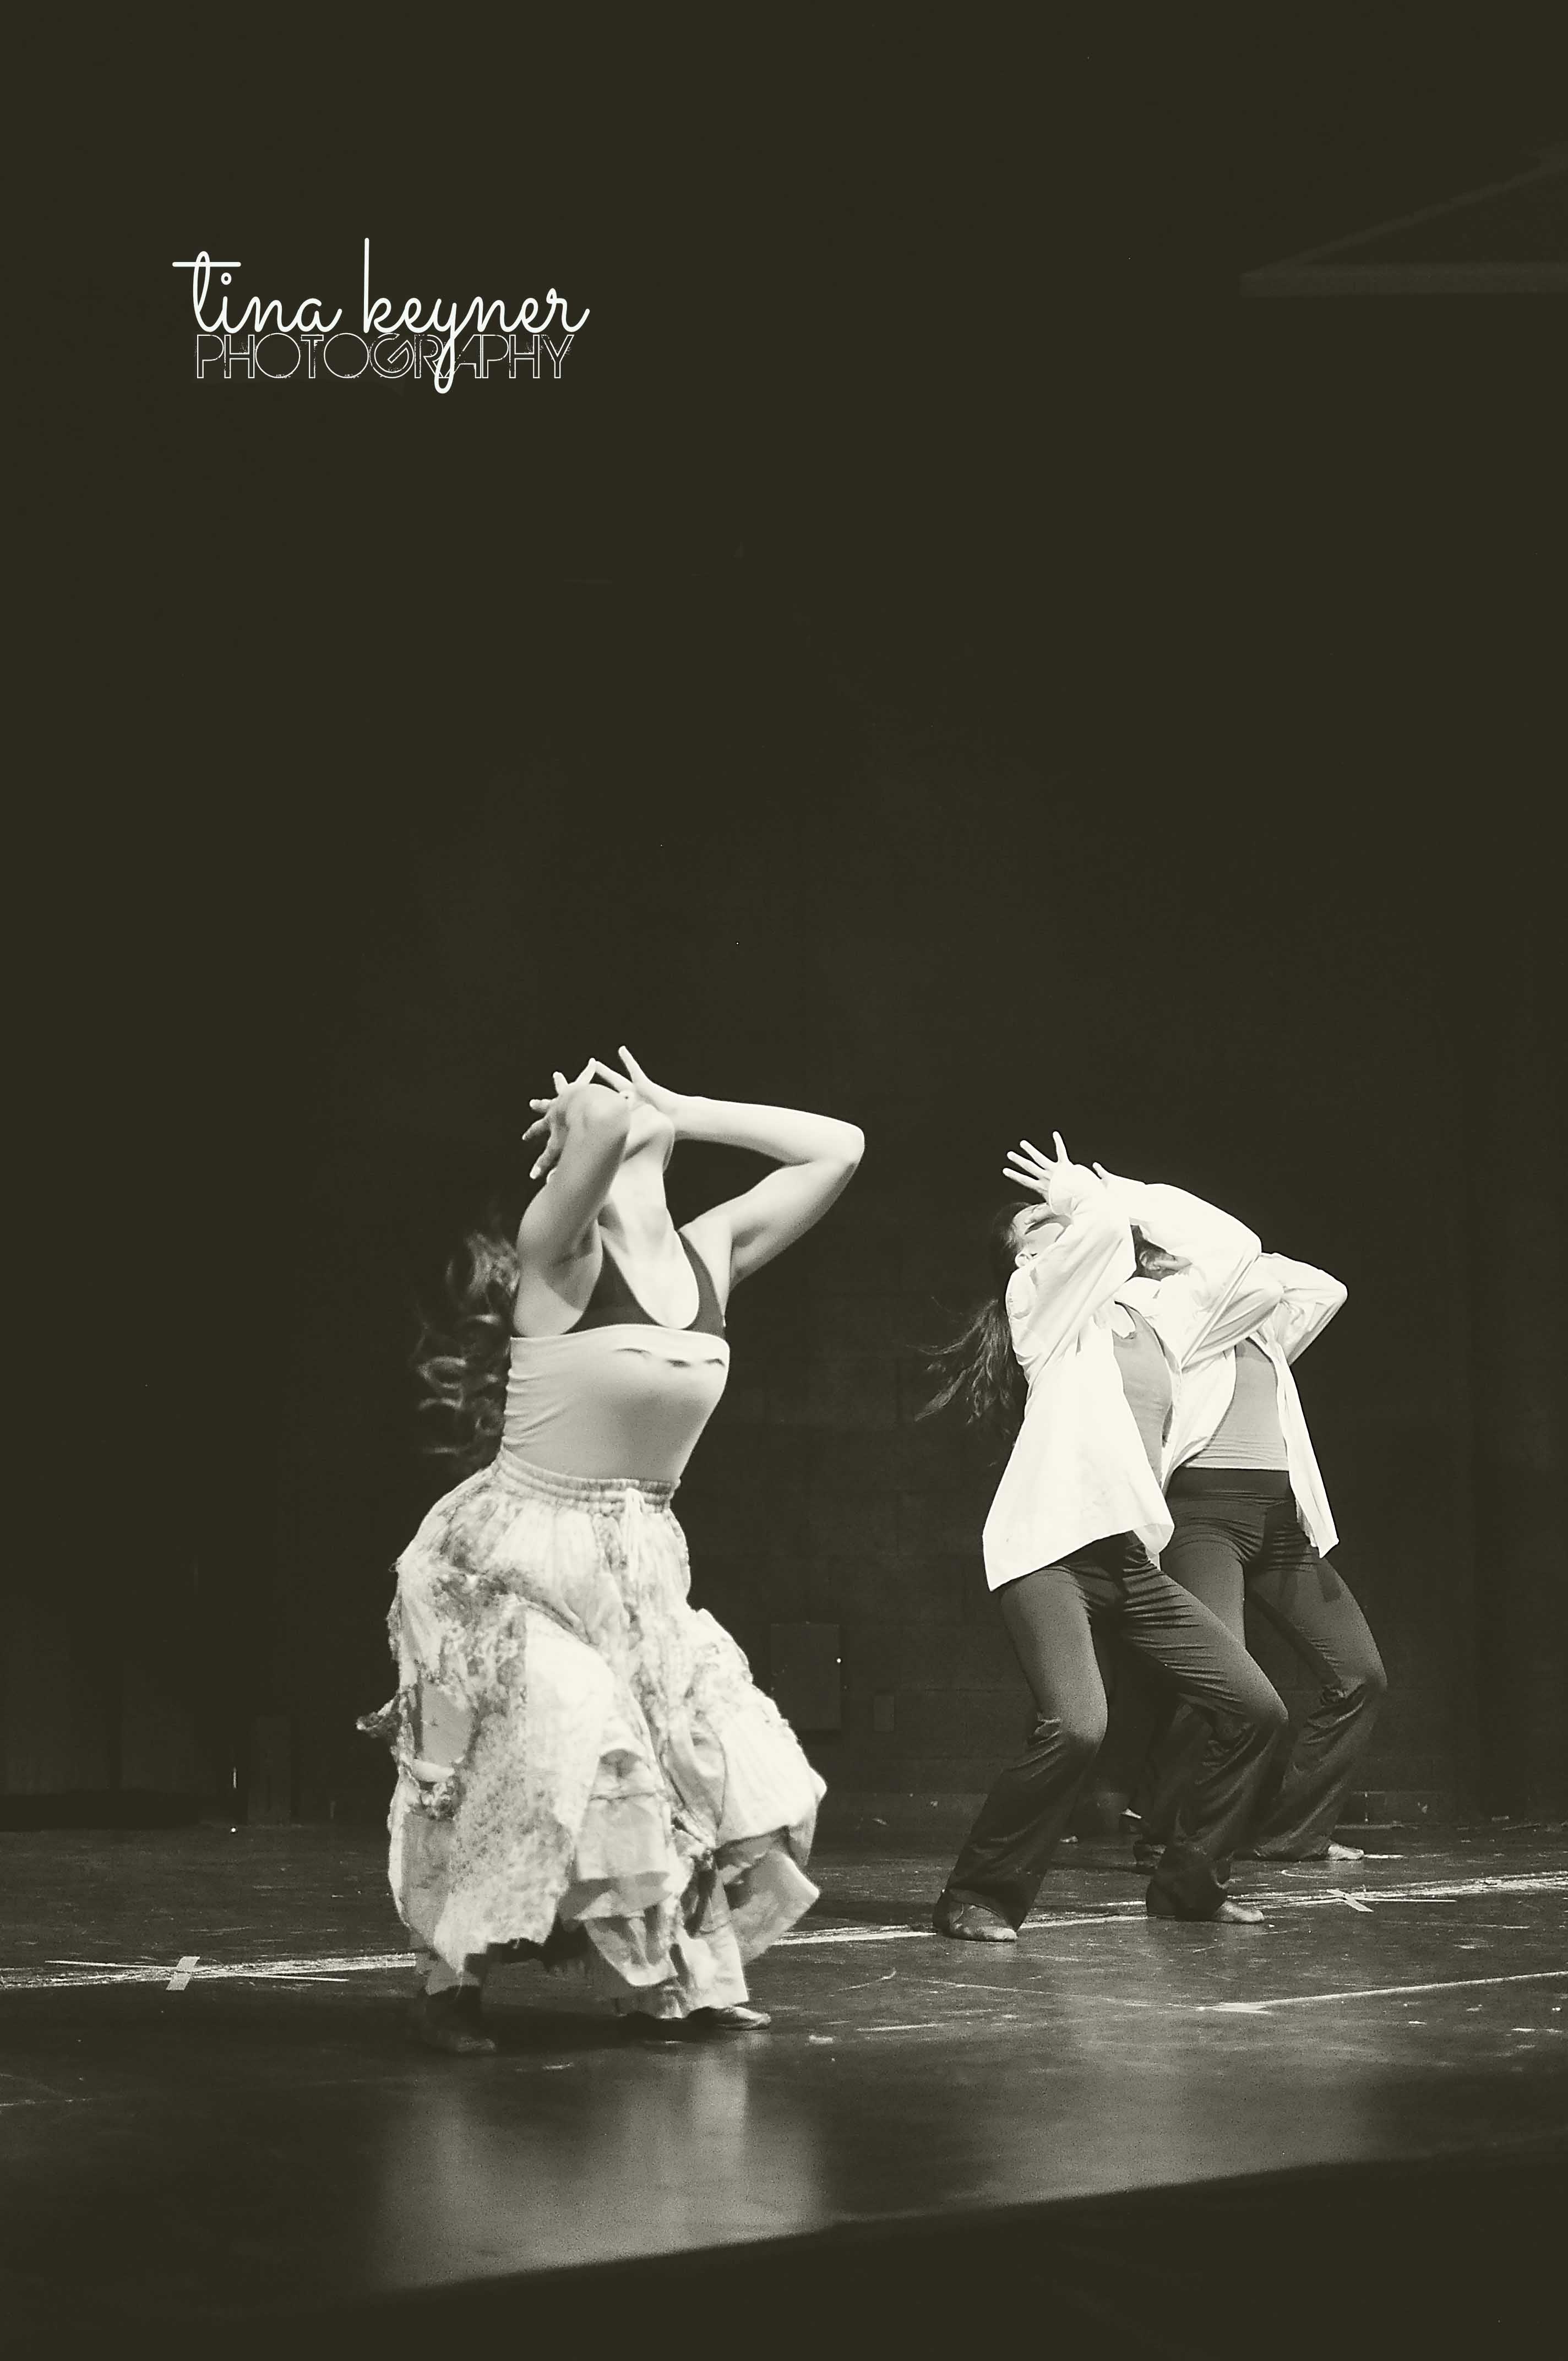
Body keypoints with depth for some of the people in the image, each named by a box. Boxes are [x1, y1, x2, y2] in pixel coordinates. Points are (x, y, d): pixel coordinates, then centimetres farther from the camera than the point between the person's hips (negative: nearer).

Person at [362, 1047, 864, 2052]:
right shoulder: (561, 1247, -15)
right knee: (563, 1751, -22)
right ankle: (453, 1981, -5)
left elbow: (838, 1147, 6)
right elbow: (603, 1122, -36)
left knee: (719, 1757, -2)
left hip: (640, 1566, 7)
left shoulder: (711, 1254, 4)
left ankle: (681, 1981, 14)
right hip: (516, 1556, -7)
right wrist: (601, 1110, -11)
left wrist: (682, 1110, 4)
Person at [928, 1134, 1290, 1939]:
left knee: (1254, 1709, 2)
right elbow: (1100, 1229, -13)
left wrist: (1133, 1195, 25)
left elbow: (1232, 1246, 23)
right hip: (1050, 1549, -7)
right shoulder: (1039, 1301, 4)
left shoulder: (1151, 1320, 22)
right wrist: (1077, 1192, 9)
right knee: (1074, 1726, -27)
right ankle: (977, 1896, -10)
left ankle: (1188, 1883, 18)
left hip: (1133, 1562, 7)